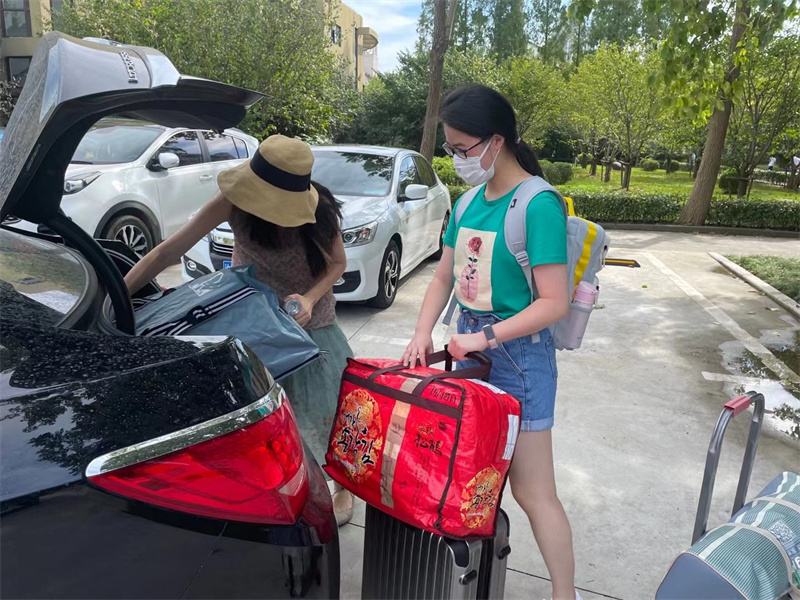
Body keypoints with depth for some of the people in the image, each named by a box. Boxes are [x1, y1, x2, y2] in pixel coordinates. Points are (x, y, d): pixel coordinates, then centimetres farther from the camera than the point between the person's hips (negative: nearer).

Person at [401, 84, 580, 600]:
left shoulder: (537, 205, -18)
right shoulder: (469, 202, 6)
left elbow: (555, 303, -20)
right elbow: (444, 277, 11)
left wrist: (486, 337, -22)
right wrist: (423, 333, -2)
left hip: (518, 353, -7)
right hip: (471, 346, 7)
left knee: (532, 491, 2)